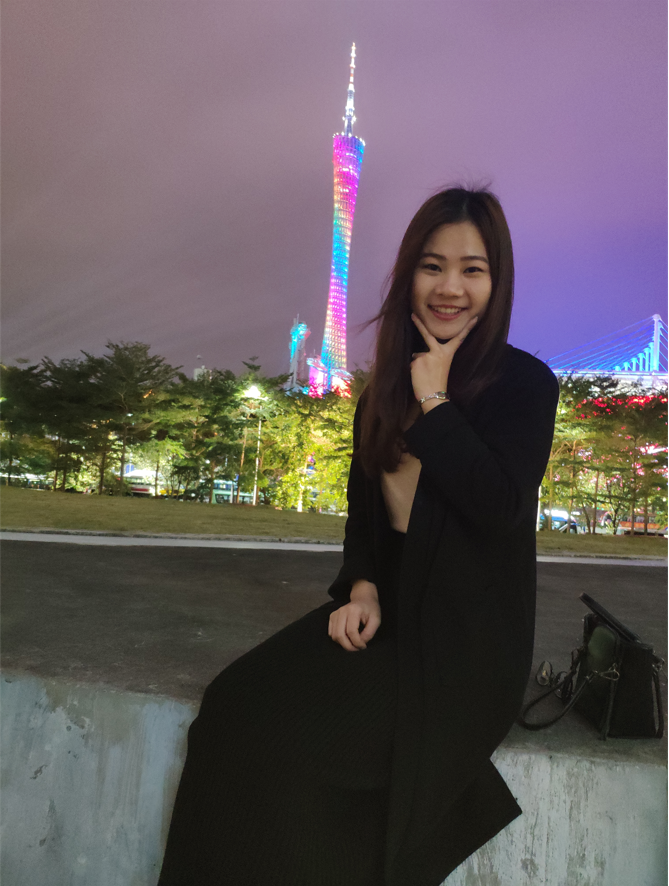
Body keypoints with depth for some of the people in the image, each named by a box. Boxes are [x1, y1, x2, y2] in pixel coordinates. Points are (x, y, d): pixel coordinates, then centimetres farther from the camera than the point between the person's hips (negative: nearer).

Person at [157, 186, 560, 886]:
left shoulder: (525, 383, -6)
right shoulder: (387, 385, 9)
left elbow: (500, 507, -22)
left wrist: (434, 399, -15)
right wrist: (362, 589, -4)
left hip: (468, 638, -5)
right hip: (386, 609, 5)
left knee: (296, 737, -19)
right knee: (238, 704, -15)